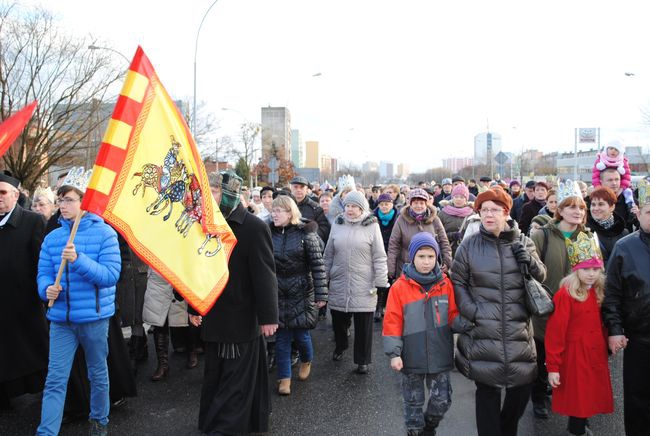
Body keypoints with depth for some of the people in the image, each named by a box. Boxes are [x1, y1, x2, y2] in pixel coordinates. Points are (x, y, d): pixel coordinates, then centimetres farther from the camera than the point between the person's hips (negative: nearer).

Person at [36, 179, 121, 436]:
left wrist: (78, 260, -27)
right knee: (55, 380, 1)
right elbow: (43, 273, 6)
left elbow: (111, 274, -15)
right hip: (61, 318, 3)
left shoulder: (104, 233, -7)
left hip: (94, 317, -2)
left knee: (98, 374, 14)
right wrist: (47, 288, -17)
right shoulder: (52, 238, 5)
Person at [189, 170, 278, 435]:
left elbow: (265, 275, -15)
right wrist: (194, 307, 15)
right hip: (214, 317, 7)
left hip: (242, 319, -6)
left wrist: (268, 316, -16)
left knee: (236, 379, 3)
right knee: (214, 376, 15)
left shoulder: (254, 227, -14)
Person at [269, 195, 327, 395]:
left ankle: (306, 361, 37)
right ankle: (284, 377, 19)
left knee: (301, 333, 5)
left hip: (301, 291, -3)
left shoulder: (305, 234, -8)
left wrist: (321, 294, -11)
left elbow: (318, 265, -9)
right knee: (282, 336, 6)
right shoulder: (269, 233, 1)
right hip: (277, 291, 3)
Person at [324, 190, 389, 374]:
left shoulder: (371, 226, -3)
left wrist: (380, 281, -7)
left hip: (364, 286, -3)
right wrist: (324, 277, 13)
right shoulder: (337, 225, 6)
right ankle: (340, 346, 40)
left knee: (363, 325, 3)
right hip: (339, 283, 3)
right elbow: (329, 254, 13)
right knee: (338, 318, 13)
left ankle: (362, 360, 19)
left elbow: (379, 257, -3)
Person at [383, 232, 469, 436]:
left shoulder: (445, 284, -2)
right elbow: (392, 322, -8)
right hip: (412, 357, -2)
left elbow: (453, 315, 5)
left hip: (439, 356, 2)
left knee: (442, 400, 11)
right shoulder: (400, 287, -10)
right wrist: (394, 353, -11)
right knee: (413, 401, 12)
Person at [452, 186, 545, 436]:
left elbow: (541, 276, 14)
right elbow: (457, 282, 6)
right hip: (483, 333, -2)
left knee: (522, 387, 10)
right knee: (487, 390, 3)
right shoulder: (470, 245, 0)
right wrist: (471, 311, -6)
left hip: (519, 329, 2)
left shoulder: (523, 243, 6)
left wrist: (530, 262, -8)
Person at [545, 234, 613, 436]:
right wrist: (552, 366, -16)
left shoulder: (599, 293, 5)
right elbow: (554, 332, -16)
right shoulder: (565, 294, -15)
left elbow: (602, 326, 14)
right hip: (575, 357, -6)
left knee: (592, 398, 12)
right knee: (577, 399, 2)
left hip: (596, 356, 6)